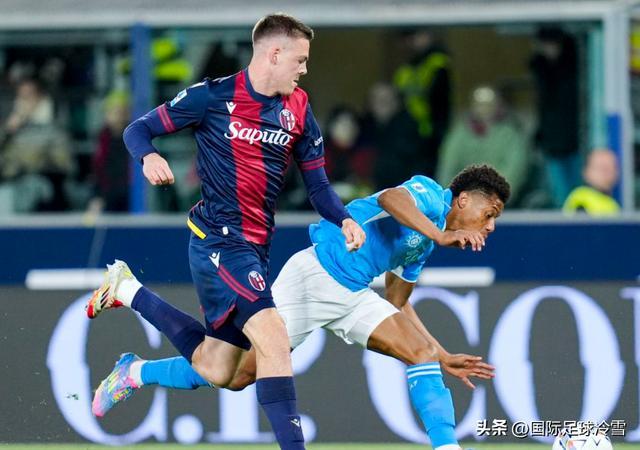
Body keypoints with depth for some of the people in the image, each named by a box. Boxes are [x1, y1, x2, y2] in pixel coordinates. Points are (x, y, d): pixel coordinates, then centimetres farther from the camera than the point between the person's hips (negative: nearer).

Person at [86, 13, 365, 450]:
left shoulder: (297, 108, 9)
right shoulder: (212, 97, -7)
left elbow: (317, 182, 13)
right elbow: (138, 130, -1)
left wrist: (344, 219, -7)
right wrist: (149, 156, -24)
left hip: (256, 246, 7)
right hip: (219, 238, -7)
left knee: (216, 371, 13)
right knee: (273, 339, -24)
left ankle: (128, 291, 31)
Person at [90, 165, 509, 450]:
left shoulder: (423, 246, 18)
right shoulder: (428, 193, -9)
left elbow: (398, 306, 27)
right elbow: (389, 199, -33)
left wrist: (445, 358, 23)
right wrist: (440, 235, -41)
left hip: (352, 295, 9)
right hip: (314, 275, -9)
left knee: (423, 353, -8)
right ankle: (135, 372, 13)